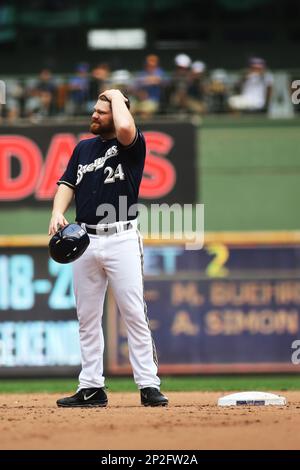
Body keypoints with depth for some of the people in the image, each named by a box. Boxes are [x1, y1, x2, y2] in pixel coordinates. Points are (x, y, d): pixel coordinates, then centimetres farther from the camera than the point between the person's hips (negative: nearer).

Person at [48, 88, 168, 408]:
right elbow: (67, 184, 11)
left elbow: (125, 128, -22)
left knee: (134, 314, -8)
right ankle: (92, 388, 11)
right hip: (85, 240, 5)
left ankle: (148, 386, -7)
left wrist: (117, 96, -5)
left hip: (121, 240, -5)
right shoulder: (83, 148, 17)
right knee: (87, 318, 6)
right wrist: (58, 213, -8)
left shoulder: (133, 145, 0)